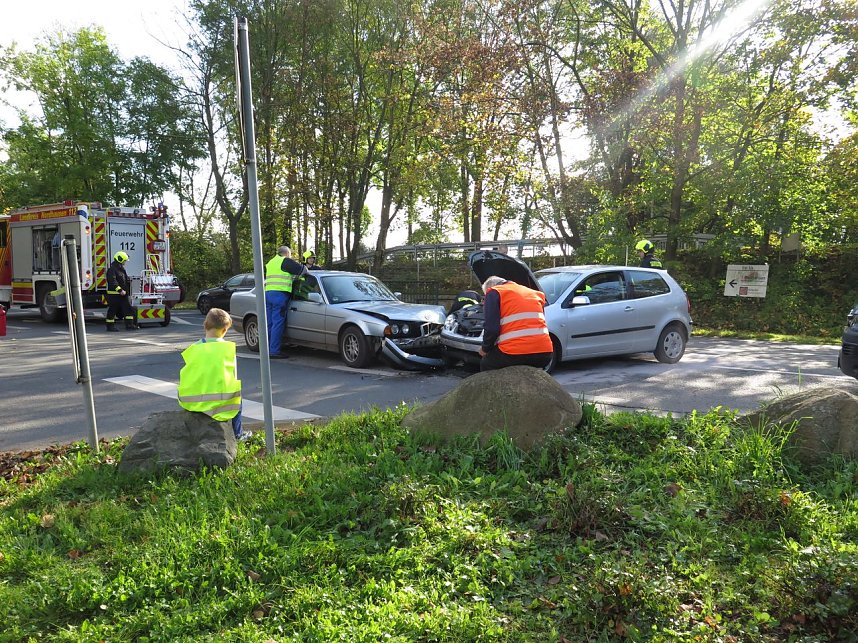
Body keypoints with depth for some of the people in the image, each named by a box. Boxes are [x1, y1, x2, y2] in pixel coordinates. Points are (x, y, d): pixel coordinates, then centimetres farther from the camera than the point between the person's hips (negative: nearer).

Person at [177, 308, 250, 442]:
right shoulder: (228, 347, -3)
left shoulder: (193, 349, 4)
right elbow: (234, 376, 1)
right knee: (237, 393, 27)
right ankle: (237, 434, 28)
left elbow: (186, 378, 8)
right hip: (220, 401, -3)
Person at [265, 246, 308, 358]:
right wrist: (305, 269, 18)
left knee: (270, 323, 11)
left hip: (268, 293, 8)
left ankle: (267, 349, 13)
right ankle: (274, 351, -9)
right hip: (280, 294, -8)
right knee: (278, 323, -8)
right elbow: (301, 269, -4)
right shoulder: (286, 261, -2)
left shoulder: (270, 263, 24)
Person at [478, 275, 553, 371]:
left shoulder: (494, 293, 6)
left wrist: (485, 349, 11)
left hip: (515, 353, -6)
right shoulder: (534, 293, 27)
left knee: (486, 364, 21)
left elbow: (491, 329, -7)